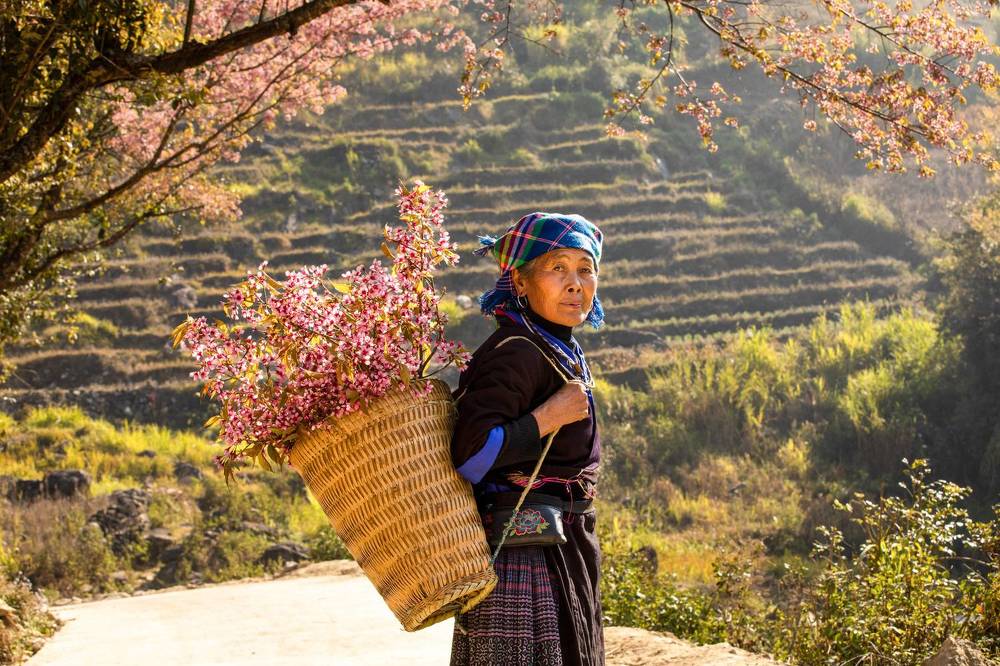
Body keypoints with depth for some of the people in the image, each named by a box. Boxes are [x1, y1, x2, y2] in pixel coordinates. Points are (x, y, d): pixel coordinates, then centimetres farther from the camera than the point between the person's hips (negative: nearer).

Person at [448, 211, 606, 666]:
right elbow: (466, 457, -26)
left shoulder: (562, 352, 11)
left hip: (563, 556, 10)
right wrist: (550, 417, -23)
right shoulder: (517, 354, -19)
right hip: (521, 556, -10)